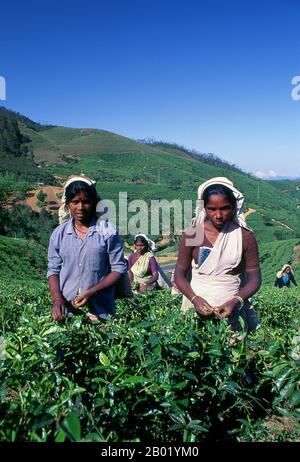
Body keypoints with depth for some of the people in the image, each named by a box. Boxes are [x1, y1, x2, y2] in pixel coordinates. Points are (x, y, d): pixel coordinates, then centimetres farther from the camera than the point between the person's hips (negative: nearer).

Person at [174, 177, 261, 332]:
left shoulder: (245, 237, -5)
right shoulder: (192, 235, -6)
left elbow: (254, 277, -3)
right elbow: (180, 274, -4)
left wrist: (235, 301, -20)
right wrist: (194, 298, -21)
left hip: (231, 307, 0)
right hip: (198, 304, 0)